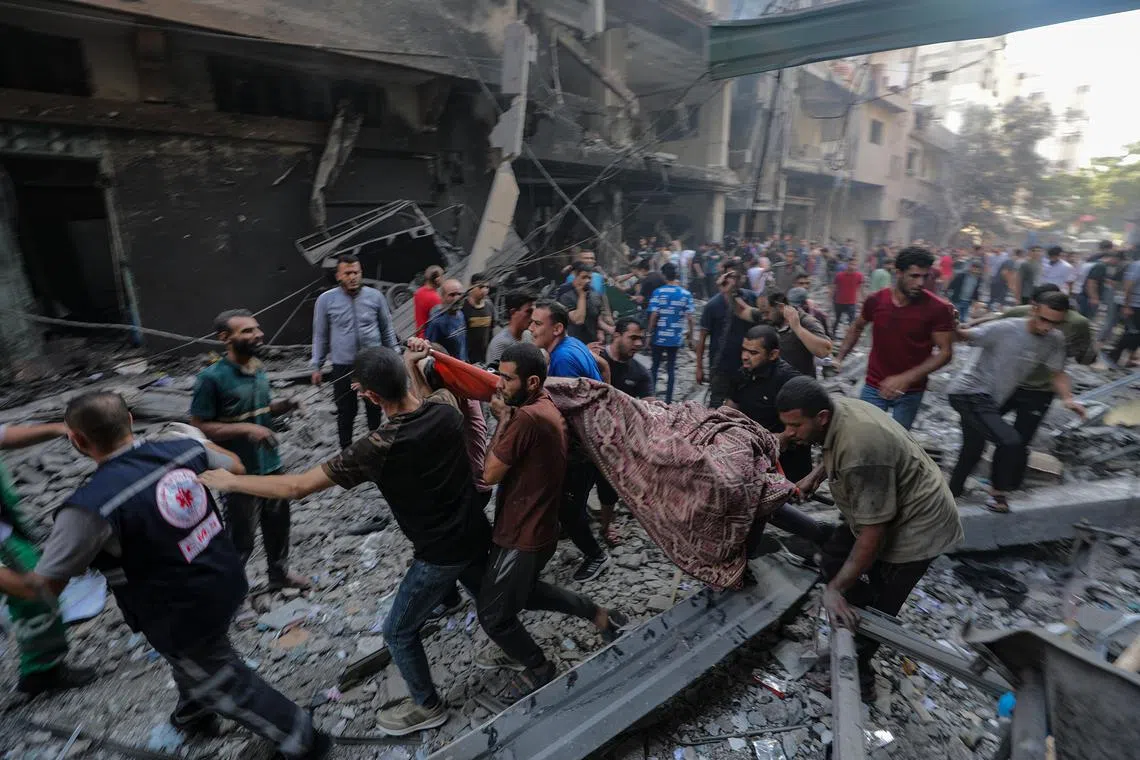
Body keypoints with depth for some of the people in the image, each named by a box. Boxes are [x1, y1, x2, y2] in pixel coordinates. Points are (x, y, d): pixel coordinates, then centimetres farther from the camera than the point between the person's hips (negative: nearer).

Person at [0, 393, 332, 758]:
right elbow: (235, 467, 10)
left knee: (226, 682, 18)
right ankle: (195, 712, 64)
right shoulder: (184, 449, -11)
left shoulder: (90, 507, -28)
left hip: (183, 615, -6)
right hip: (227, 581, 7)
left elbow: (43, 587, -16)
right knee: (193, 655, 36)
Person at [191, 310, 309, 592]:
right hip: (241, 471, -7)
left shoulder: (258, 368, 1)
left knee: (277, 523, 23)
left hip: (271, 463, 7)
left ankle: (279, 573, 44)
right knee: (241, 537, 8)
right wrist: (246, 429, -27)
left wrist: (280, 407, -5)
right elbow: (199, 426, -17)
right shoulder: (211, 378, -20)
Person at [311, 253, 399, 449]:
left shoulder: (375, 296, -3)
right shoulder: (326, 300, -5)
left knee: (375, 410, 15)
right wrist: (316, 366, 3)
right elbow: (320, 336, 3)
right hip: (343, 367, -1)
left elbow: (387, 330, 6)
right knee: (346, 413, 10)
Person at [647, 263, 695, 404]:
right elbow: (689, 318, -5)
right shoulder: (686, 294, -3)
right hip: (676, 338, 1)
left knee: (655, 366, 15)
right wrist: (690, 336, 5)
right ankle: (668, 400, 13)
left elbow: (653, 315, -12)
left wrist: (650, 334, -2)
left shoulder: (658, 292, -8)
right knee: (671, 368, 10)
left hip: (659, 337, -1)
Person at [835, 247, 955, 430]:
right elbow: (857, 328, 12)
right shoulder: (876, 300, -7)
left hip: (910, 392, -1)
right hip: (874, 387, 2)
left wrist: (906, 378, -26)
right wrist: (839, 358, 3)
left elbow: (945, 352, -15)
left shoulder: (938, 308, -15)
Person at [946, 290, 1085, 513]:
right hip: (968, 393, -8)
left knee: (972, 452, 21)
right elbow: (964, 335, -21)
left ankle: (952, 493, 42)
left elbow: (1057, 373, 10)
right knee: (1011, 442, -22)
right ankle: (998, 493, 2)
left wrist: (1067, 399, -7)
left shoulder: (1055, 340, 0)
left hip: (991, 401, 8)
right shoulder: (1005, 329, -20)